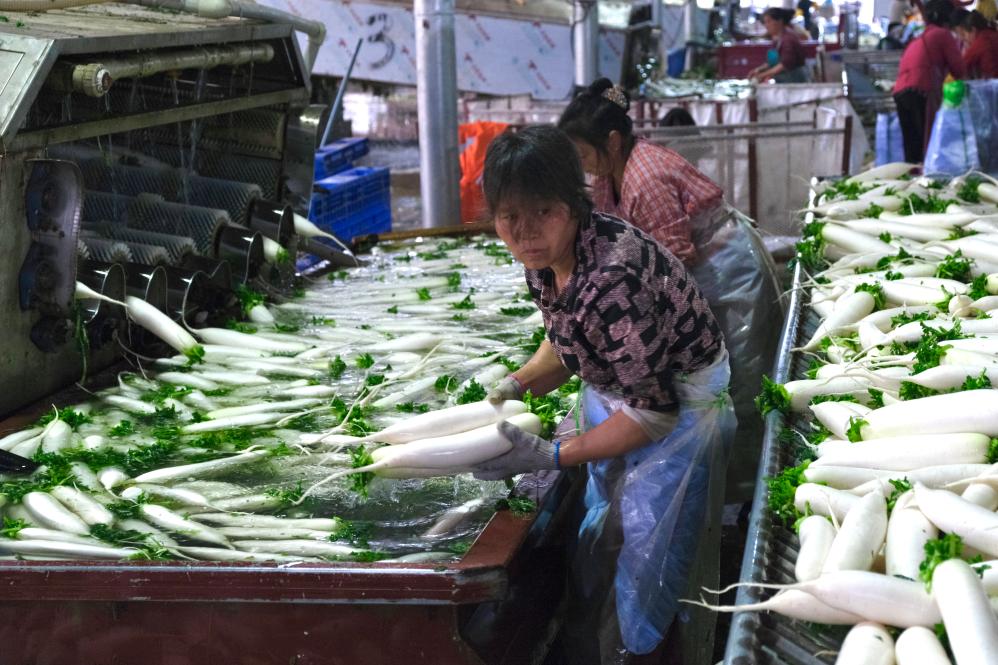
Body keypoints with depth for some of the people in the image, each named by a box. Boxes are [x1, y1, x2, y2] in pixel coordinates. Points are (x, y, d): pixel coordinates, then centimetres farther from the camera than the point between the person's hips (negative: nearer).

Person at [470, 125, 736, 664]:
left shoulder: (614, 276, -35)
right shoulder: (544, 258, -10)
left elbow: (654, 411, -28)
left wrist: (551, 456, -26)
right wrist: (515, 386, -6)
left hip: (679, 408, -8)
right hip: (611, 397, 9)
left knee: (637, 554, -4)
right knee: (595, 544, 21)